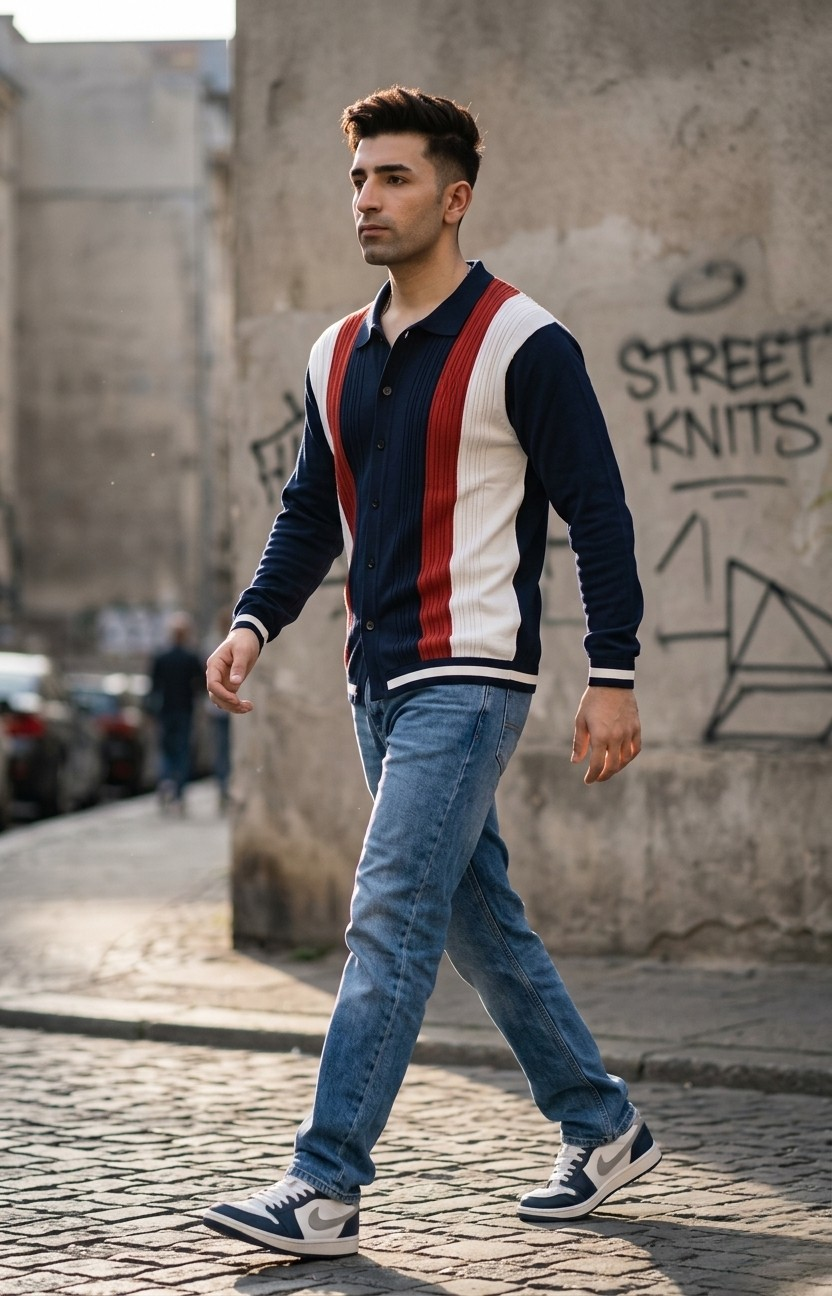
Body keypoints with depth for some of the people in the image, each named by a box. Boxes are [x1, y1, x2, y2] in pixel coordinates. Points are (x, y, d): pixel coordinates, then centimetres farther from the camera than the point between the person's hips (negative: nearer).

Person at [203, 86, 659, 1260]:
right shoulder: (339, 355, 13)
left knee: (390, 921, -13)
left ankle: (324, 1190, -13)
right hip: (380, 680, 8)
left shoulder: (522, 344, -8)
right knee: (479, 921, 13)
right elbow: (312, 512, 19)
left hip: (469, 676, -8)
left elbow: (598, 514, -8)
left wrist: (613, 678, -13)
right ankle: (604, 1129, 27)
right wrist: (254, 621, 3)